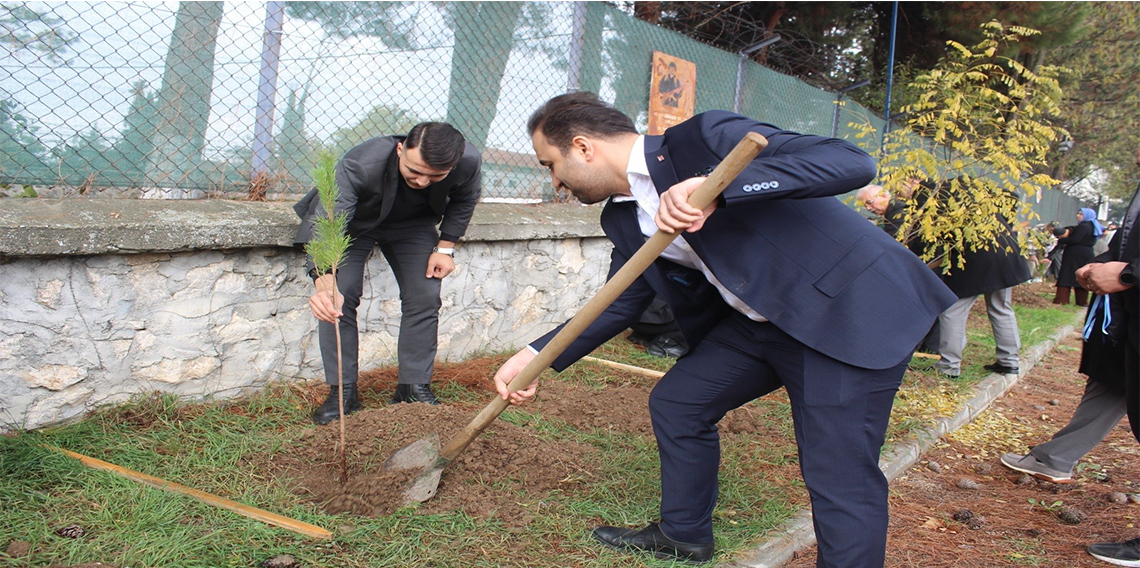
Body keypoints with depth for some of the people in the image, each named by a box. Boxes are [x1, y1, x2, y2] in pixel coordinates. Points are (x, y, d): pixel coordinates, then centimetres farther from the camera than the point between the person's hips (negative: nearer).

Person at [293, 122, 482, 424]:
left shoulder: (468, 162, -31)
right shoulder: (359, 165, -42)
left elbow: (465, 199, -5)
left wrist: (445, 247, -10)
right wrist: (324, 284, -67)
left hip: (414, 223, 3)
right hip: (354, 221, -3)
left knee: (425, 299, -6)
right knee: (338, 299, -15)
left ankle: (415, 387, 10)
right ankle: (343, 392, -3)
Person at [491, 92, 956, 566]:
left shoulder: (705, 138, -21)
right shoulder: (624, 219, 5)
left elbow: (853, 163, -29)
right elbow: (621, 303, 16)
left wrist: (718, 186, -40)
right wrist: (538, 356, 5)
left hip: (852, 310, -9)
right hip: (758, 321, 9)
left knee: (840, 478, -10)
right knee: (675, 403, 15)